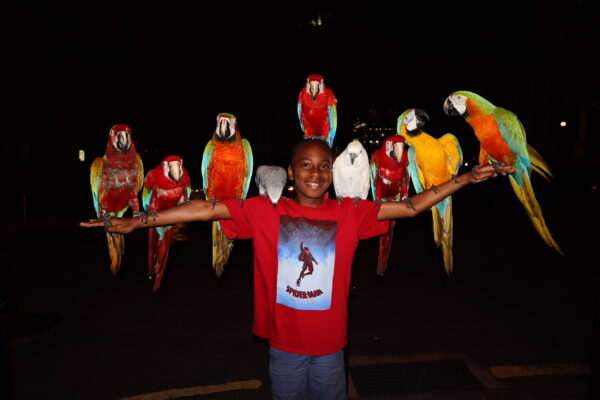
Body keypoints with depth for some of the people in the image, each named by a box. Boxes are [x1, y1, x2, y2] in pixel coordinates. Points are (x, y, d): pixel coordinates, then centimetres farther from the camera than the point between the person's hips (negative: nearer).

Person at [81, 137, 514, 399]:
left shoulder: (349, 214, -8)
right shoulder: (265, 211, -11)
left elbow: (411, 206, -7)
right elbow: (208, 209, -14)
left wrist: (466, 178, -12)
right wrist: (138, 221, -16)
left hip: (329, 345, 1)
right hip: (284, 344, 0)